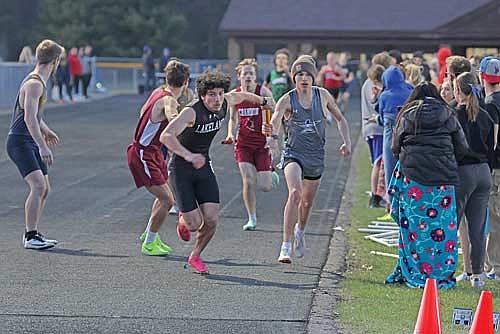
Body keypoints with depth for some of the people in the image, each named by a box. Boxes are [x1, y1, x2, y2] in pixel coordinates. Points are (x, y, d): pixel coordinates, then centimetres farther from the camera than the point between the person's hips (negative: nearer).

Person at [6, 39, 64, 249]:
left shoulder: (39, 83, 16)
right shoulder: (34, 84, -16)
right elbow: (29, 118, -26)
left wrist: (45, 131, 46)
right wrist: (43, 147, -31)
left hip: (31, 143, 10)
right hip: (20, 142, -10)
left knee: (44, 189, 10)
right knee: (37, 186, -20)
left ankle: (32, 234, 19)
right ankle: (30, 237, -18)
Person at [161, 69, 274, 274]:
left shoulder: (224, 104, -6)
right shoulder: (192, 112, -26)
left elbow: (240, 96, 20)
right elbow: (166, 136, -38)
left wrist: (263, 101, 38)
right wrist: (188, 156, -51)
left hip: (203, 166, 6)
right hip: (181, 168, -5)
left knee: (211, 220, -7)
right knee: (195, 224, -8)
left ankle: (195, 256, 21)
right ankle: (183, 220, 31)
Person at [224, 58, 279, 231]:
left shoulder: (263, 92, -11)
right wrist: (230, 134, -4)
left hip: (262, 143, -2)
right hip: (243, 144, 2)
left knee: (265, 187, -4)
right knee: (248, 181, -10)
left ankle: (271, 174, 34)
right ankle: (252, 219, 5)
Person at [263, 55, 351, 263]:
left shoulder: (323, 96, -3)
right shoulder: (287, 100, -12)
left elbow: (340, 119, 12)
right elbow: (275, 121, -28)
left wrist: (346, 141, -1)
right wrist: (270, 131, -51)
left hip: (316, 156, 4)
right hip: (293, 153, -4)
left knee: (308, 201, 17)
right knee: (294, 193, -27)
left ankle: (300, 232, 51)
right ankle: (286, 247, -27)